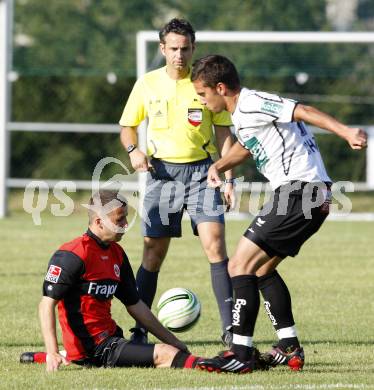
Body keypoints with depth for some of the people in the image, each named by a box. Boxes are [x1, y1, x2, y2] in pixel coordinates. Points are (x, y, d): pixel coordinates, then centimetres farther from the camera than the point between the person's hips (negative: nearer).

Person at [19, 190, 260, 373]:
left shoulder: (116, 254, 14)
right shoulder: (73, 255, -13)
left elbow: (135, 305, 20)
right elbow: (47, 303, -15)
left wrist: (173, 341, 19)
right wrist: (53, 353, -25)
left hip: (109, 338, 9)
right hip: (90, 346, -9)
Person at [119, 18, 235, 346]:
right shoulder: (147, 84, 3)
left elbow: (224, 133, 4)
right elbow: (128, 127, 12)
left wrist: (229, 178, -3)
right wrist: (133, 150, -10)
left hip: (201, 171, -1)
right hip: (162, 171, 1)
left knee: (215, 245, -13)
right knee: (154, 253, 0)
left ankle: (230, 329, -11)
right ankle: (139, 331, 9)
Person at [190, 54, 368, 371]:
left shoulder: (252, 105, -13)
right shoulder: (241, 113, 19)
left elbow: (304, 112, -22)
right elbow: (247, 146, 39)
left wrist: (346, 132, -34)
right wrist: (218, 166, 20)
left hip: (299, 192, -11)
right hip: (312, 196, 11)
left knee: (240, 265, -11)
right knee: (263, 268, 21)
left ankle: (240, 353, -13)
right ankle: (290, 348, 19)